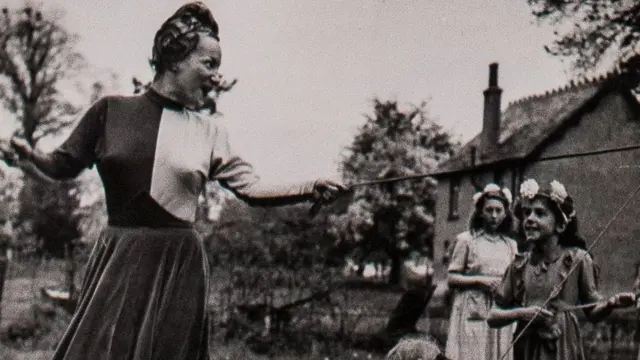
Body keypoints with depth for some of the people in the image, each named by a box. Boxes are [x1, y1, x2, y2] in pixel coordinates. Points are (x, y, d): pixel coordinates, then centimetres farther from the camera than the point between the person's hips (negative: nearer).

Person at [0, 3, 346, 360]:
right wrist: (30, 154, -13)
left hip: (180, 266, 1)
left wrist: (310, 189, -13)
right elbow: (65, 165, 8)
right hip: (119, 263, -1)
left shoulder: (210, 131, 7)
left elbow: (252, 187, 2)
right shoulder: (112, 110, 3)